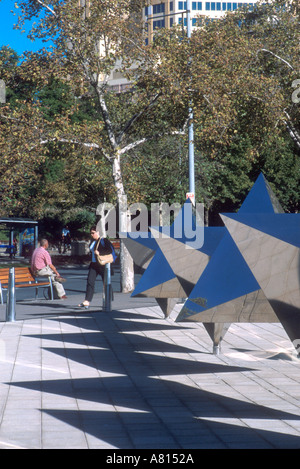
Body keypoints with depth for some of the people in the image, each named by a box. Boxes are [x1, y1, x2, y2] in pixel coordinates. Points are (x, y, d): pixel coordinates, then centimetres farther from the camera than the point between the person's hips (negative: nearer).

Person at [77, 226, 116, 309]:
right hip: (94, 265, 7)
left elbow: (110, 250, -20)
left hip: (103, 265, -7)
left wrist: (99, 252, -26)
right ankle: (87, 301, -10)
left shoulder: (103, 240, -12)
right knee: (90, 281, -5)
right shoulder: (93, 241, 13)